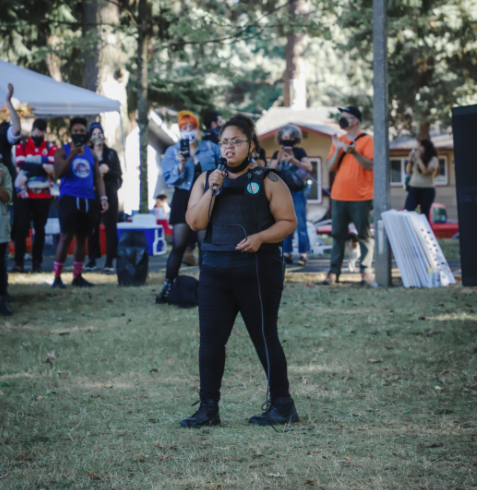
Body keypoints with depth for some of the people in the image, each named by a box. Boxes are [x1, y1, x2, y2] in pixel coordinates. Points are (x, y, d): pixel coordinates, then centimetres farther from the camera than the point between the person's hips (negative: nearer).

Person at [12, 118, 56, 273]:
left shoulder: (51, 148, 6)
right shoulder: (21, 146, 5)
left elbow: (51, 168, -10)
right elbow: (22, 165, -11)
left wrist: (31, 168, -17)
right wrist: (42, 167, -15)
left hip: (43, 195, 1)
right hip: (23, 195, -1)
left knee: (40, 229, 5)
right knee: (21, 228, -7)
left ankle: (37, 262, 10)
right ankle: (19, 262, -6)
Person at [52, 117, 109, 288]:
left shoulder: (91, 154, 15)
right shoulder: (62, 151, 2)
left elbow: (98, 177, 15)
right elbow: (59, 173, -12)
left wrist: (103, 197, 3)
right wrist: (72, 155, -21)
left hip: (88, 200, 5)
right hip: (69, 198, -5)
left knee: (82, 237, 7)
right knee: (66, 236, -10)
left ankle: (78, 276, 13)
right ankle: (57, 276, -6)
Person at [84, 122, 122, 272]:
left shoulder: (111, 153, 9)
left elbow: (118, 174, 4)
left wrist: (108, 170, -15)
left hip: (109, 193, 0)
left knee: (110, 225, -5)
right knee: (92, 226, -3)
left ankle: (109, 260, -5)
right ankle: (92, 259, 3)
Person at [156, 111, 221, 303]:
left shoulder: (211, 148, 6)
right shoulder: (172, 151, 4)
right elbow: (169, 178, -5)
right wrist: (181, 164, -20)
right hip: (183, 199, -1)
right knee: (178, 245, -5)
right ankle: (167, 287, 1)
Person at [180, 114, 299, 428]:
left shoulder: (267, 181, -1)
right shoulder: (206, 180, 11)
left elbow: (288, 222, -2)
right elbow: (195, 222, 1)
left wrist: (260, 237, -18)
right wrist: (212, 190, -11)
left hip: (258, 270, -4)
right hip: (216, 269, 4)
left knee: (265, 337, 1)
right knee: (211, 338, 1)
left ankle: (283, 405, 12)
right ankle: (209, 408, 8)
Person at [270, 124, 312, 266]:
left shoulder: (299, 152, 0)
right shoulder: (277, 154, 9)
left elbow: (309, 167, -13)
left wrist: (294, 160, -26)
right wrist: (278, 160, -19)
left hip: (297, 194, -3)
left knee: (301, 225, -8)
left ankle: (303, 254, -8)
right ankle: (287, 254, 7)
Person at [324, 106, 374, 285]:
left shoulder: (366, 140, -1)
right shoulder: (338, 141, 13)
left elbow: (370, 165, -11)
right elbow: (330, 167, 6)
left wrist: (353, 151, -23)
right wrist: (338, 149, -8)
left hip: (361, 197, -4)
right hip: (339, 197, 4)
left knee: (364, 234, -2)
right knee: (338, 235, 3)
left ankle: (365, 270, 0)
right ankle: (334, 272, 2)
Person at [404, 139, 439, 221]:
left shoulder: (433, 159, -5)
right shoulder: (415, 158, 8)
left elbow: (426, 171, -18)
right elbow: (408, 171, 11)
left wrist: (418, 158, -13)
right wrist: (410, 159, 1)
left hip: (427, 190, -4)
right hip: (413, 189, 4)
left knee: (424, 215, 2)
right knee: (406, 212, -6)